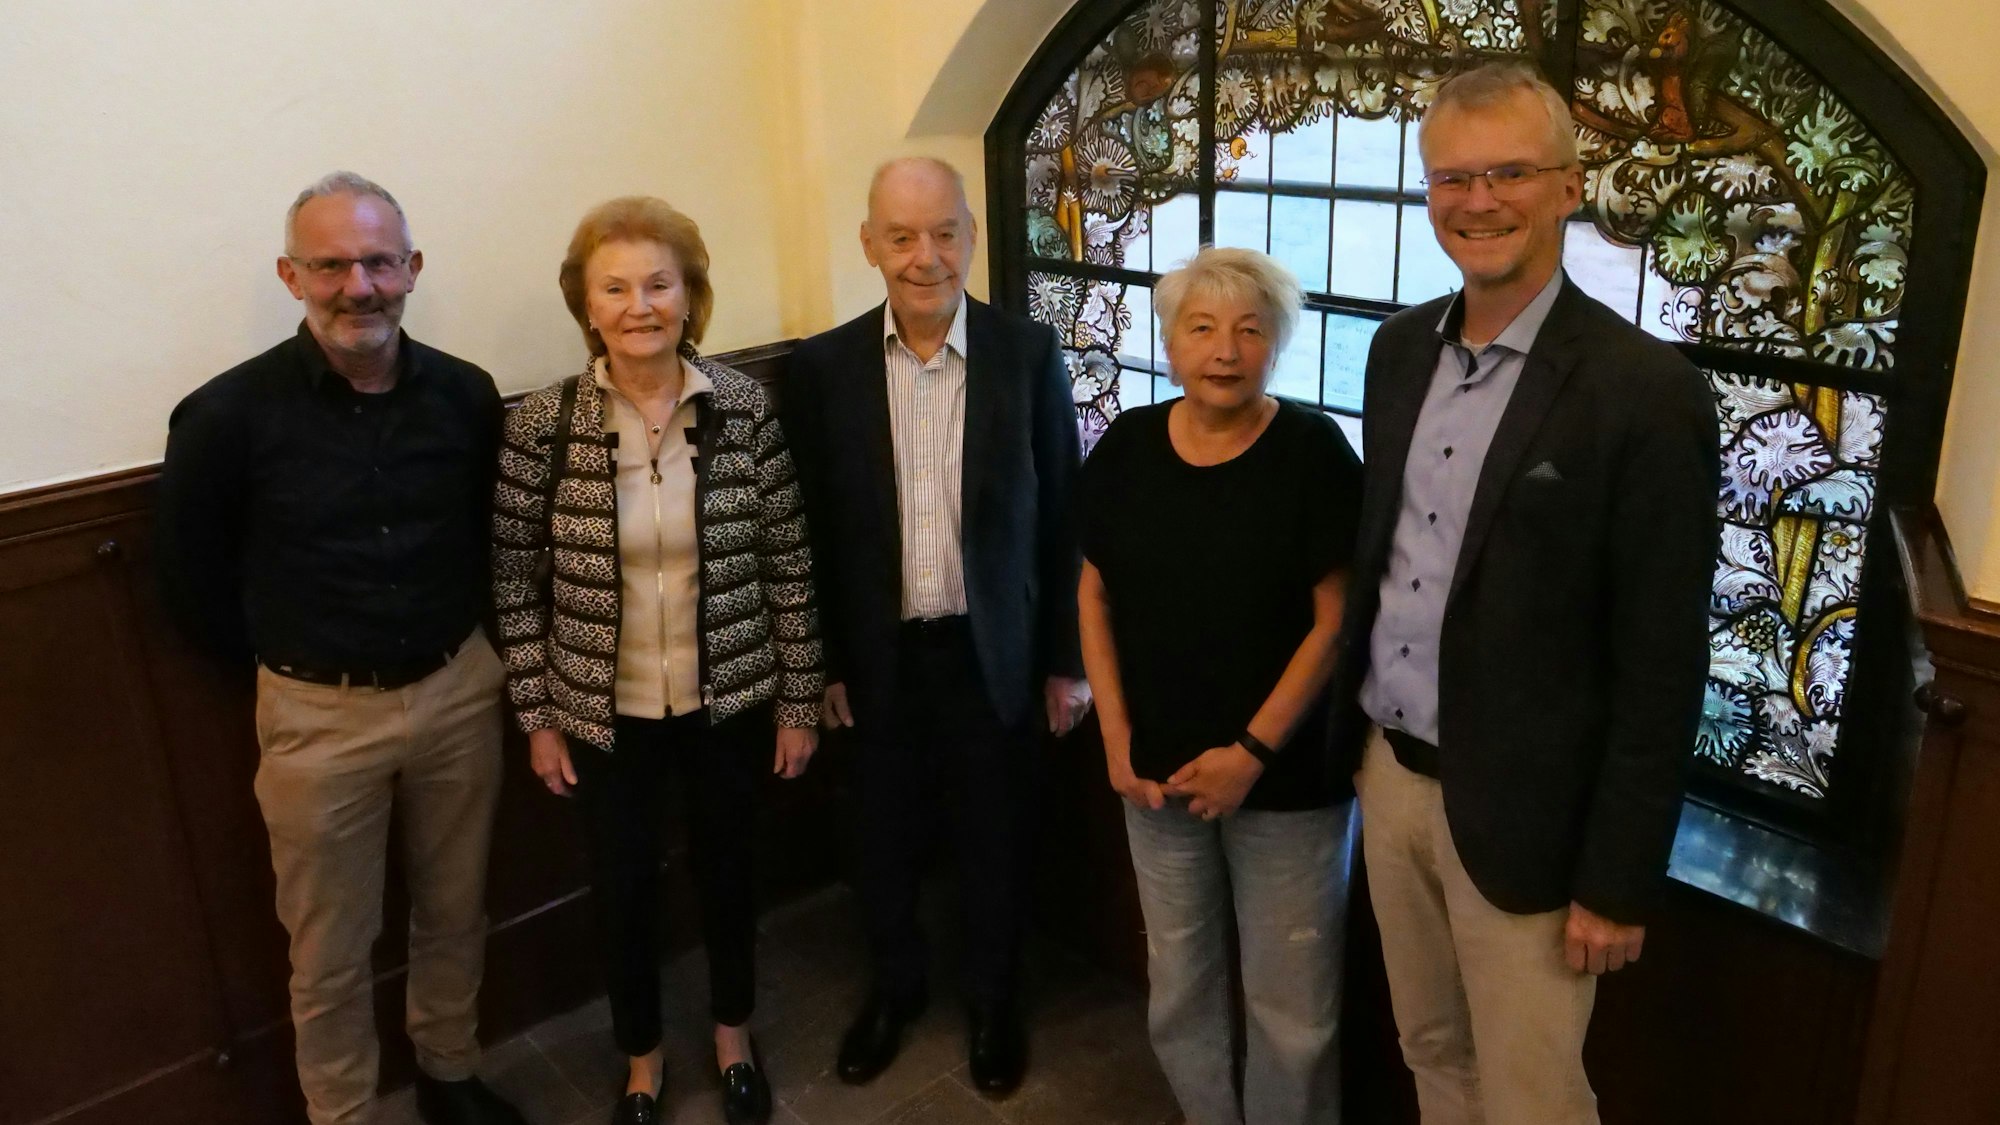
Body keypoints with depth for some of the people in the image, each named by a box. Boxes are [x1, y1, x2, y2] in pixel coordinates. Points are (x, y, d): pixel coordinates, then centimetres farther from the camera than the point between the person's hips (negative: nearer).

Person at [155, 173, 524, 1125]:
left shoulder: (466, 395, -5)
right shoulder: (228, 416, -14)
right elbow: (191, 577, -2)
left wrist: (455, 644, 7)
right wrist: (282, 665, 3)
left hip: (459, 690, 3)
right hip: (321, 714, -3)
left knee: (455, 913, 20)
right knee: (331, 952, 12)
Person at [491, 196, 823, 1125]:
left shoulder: (746, 409, -11)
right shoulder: (542, 424, -12)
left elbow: (789, 566, -4)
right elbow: (516, 583, -4)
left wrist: (798, 701, -2)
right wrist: (537, 717, -2)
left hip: (731, 700, 1)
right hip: (605, 711, 0)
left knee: (727, 867, 20)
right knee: (622, 887, 16)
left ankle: (732, 1034, 47)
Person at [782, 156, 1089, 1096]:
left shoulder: (1029, 353, -9)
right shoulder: (824, 366, -6)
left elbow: (1062, 517, -4)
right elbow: (814, 528, 0)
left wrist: (1065, 658, -2)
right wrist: (824, 662, 1)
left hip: (993, 651, -1)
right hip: (879, 655, 1)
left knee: (994, 839, 15)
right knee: (885, 837, 18)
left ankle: (992, 997, 40)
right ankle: (894, 983, 44)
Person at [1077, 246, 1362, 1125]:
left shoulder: (1314, 451, -11)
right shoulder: (1127, 447, -2)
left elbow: (1337, 617, -12)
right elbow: (1096, 596, 4)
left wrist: (1253, 750, -16)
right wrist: (1115, 736, -3)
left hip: (1287, 776, -3)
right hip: (1157, 768, 3)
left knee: (1292, 1001, 9)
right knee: (1179, 985, 18)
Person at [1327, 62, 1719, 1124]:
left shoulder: (1646, 391, -17)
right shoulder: (1399, 347, 3)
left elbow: (1662, 669, -15)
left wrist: (1617, 881, -12)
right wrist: (1356, 734, 12)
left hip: (1519, 814, -5)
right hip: (1388, 774, 6)